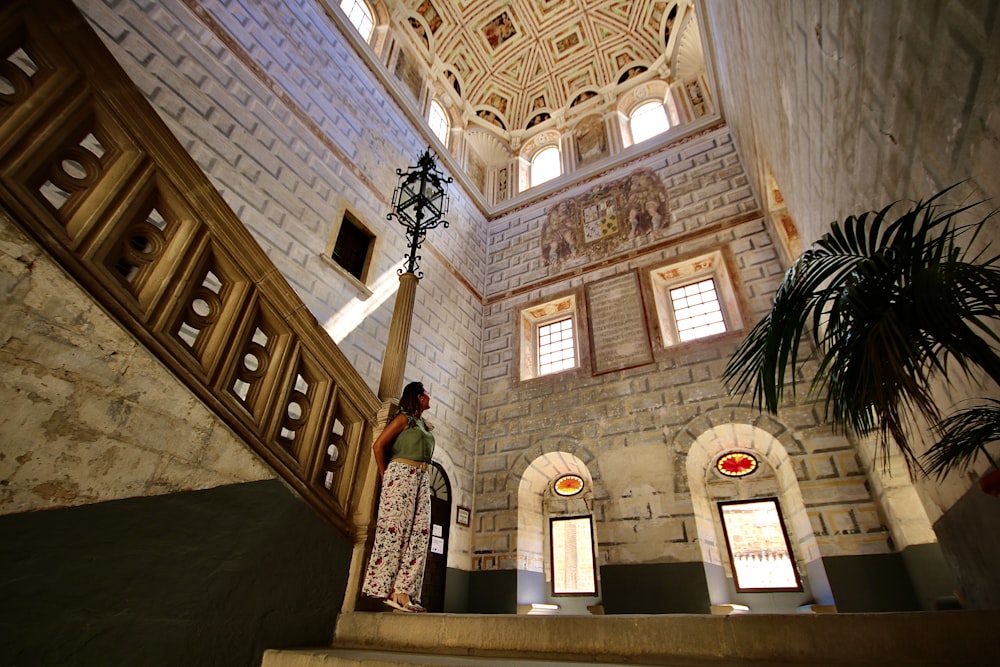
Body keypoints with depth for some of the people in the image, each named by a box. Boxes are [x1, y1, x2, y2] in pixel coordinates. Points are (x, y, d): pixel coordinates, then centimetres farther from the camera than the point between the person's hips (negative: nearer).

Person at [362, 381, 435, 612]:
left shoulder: (425, 426, 22)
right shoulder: (404, 417, 0)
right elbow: (378, 445, -5)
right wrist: (384, 475, -2)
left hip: (422, 478, 8)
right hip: (402, 473, -8)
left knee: (419, 532, -2)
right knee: (394, 529, -11)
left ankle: (402, 591, -2)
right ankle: (384, 588, -8)